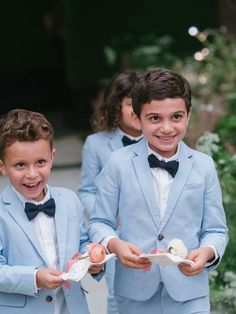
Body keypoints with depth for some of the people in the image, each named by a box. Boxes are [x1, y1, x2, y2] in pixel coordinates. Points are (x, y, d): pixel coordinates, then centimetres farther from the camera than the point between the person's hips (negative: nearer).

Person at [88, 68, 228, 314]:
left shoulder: (204, 166, 3)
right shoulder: (119, 163, 0)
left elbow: (216, 230, 3)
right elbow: (100, 223, 2)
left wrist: (207, 252, -18)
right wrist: (114, 244, -20)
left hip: (188, 293, 0)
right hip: (135, 291, 0)